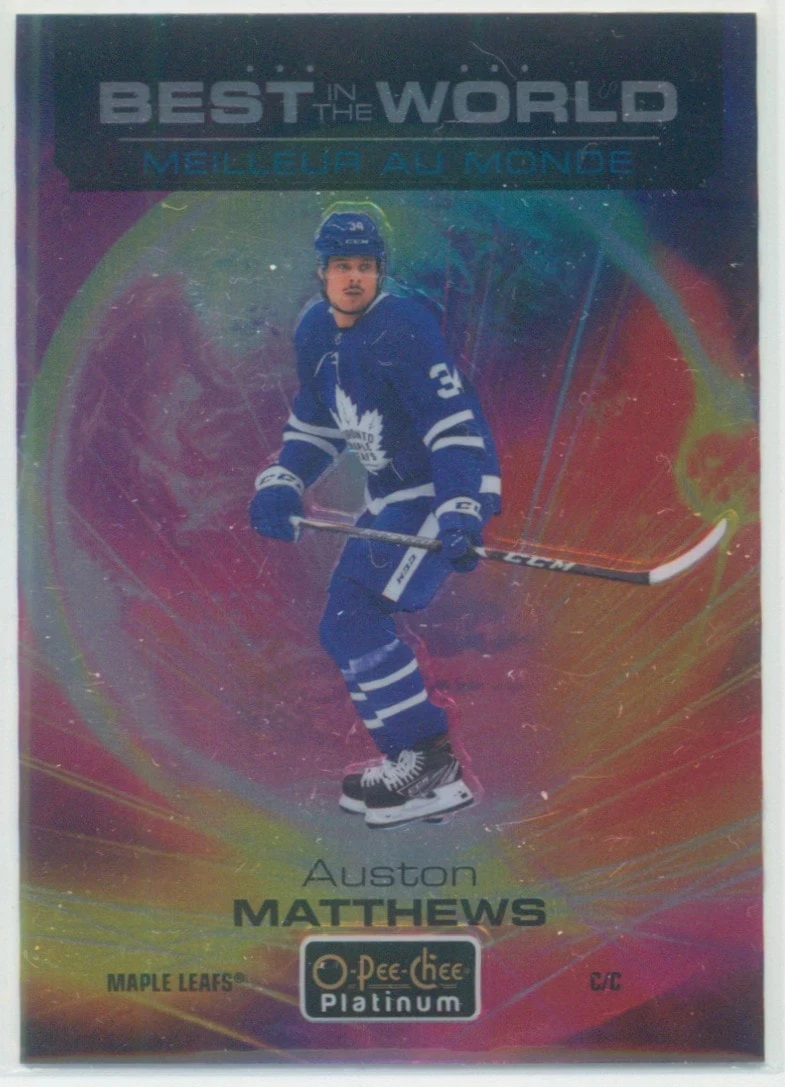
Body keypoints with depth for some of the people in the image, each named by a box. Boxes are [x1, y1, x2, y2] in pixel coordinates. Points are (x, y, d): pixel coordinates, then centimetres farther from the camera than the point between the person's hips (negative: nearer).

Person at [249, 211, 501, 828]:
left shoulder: (401, 326, -20)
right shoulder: (315, 332, 7)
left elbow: (454, 420, -26)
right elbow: (317, 422, 20)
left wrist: (460, 513, -35)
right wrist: (281, 484, 7)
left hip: (442, 491, -9)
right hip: (389, 496, 9)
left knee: (352, 620, -17)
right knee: (349, 621, 10)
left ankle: (431, 766, -12)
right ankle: (411, 759, 19)